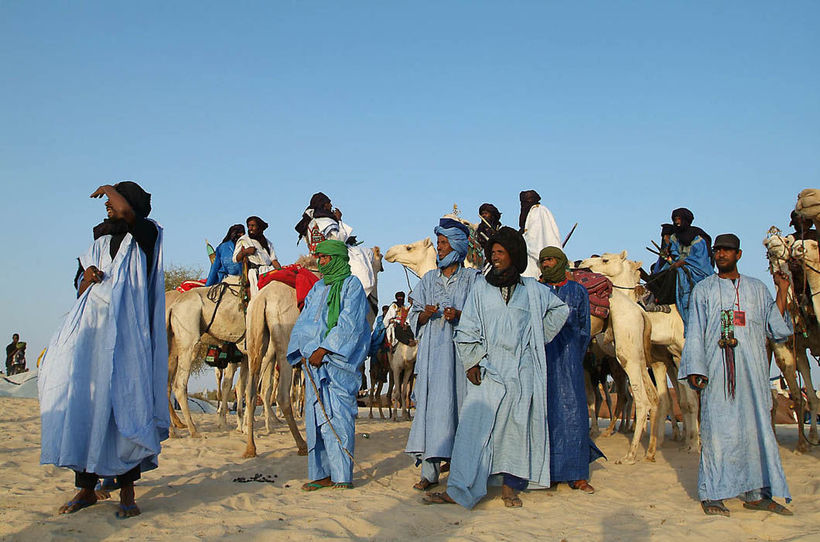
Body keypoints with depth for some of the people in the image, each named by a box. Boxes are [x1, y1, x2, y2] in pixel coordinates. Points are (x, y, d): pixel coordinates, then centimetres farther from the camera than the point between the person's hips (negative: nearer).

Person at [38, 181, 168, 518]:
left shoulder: (146, 237, 4)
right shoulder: (100, 243, 22)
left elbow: (127, 211, -18)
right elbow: (81, 288, 24)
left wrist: (109, 188, 4)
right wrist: (87, 277, -1)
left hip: (125, 332, -5)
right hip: (90, 329, 6)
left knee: (123, 403, -8)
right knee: (82, 399, -2)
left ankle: (127, 490, -1)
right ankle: (86, 487, 6)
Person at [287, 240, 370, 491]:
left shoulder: (351, 285, 1)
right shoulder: (318, 288, 20)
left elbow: (349, 324, -9)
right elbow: (304, 322, 15)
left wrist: (324, 349, -14)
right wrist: (303, 351, -1)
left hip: (339, 360, -6)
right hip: (314, 360, 6)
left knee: (339, 416, -8)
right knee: (316, 415, 4)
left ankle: (343, 476, -4)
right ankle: (322, 474, 9)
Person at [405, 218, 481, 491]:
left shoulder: (472, 278, 7)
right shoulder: (429, 279, 17)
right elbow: (415, 317, 15)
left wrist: (459, 314, -15)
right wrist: (426, 314, -6)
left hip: (460, 348, -3)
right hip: (433, 350, 3)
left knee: (459, 402, -5)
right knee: (431, 403, -4)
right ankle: (430, 470, -2)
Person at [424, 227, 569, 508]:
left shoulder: (532, 289, 9)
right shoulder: (481, 287, 8)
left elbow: (560, 310, 23)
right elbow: (468, 327, 5)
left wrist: (539, 337, 17)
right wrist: (471, 361, -5)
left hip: (522, 371, 1)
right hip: (489, 369, -1)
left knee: (517, 425, 3)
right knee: (476, 425, -9)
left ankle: (509, 487, 14)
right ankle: (459, 490, -9)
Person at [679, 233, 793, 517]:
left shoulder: (757, 289, 15)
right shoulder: (703, 289, 10)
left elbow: (776, 330, 9)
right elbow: (695, 331, 4)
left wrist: (782, 291, 4)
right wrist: (695, 368, -6)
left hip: (753, 368, 3)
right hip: (717, 369, -2)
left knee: (756, 424, 4)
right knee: (717, 427, -5)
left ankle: (755, 493, 13)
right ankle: (712, 494, 1)